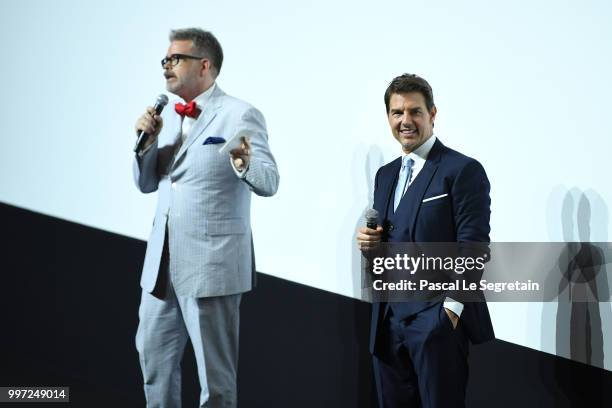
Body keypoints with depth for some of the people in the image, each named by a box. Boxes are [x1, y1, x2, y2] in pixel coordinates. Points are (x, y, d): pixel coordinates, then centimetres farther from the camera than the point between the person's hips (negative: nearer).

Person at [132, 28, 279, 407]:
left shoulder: (241, 115, -10)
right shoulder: (169, 116, 12)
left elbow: (269, 183, -17)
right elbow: (146, 183, 13)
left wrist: (245, 164, -39)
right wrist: (146, 142, -4)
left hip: (212, 261, -7)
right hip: (163, 259, 7)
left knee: (214, 369, 4)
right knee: (153, 351, 17)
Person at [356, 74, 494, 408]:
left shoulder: (463, 171, -7)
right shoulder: (385, 175, 17)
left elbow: (472, 249, -12)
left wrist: (451, 309, -17)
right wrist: (368, 242, 0)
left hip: (438, 319, -7)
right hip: (389, 320, 7)